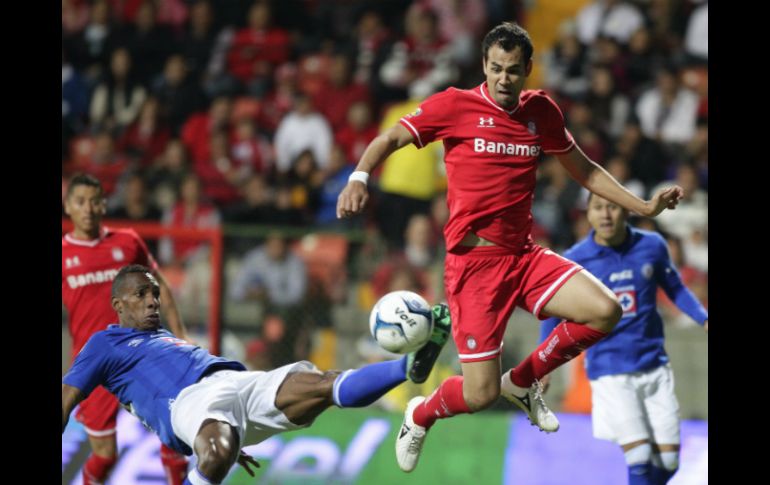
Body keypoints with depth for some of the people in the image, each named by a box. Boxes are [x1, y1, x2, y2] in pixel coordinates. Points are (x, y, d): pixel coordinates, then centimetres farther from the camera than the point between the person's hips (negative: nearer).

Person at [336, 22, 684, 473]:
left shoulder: (541, 111, 8)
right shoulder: (456, 105, -5)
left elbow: (583, 169, 20)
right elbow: (390, 139, -6)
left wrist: (643, 206, 14)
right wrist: (359, 178, -26)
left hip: (525, 255, 5)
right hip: (473, 261, -5)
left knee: (606, 311, -17)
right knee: (480, 394, -10)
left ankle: (524, 380, 8)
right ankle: (420, 416, 27)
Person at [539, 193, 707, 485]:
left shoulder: (652, 246, -2)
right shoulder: (575, 261, -7)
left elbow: (675, 289, 14)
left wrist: (704, 319, 0)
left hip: (654, 367, 3)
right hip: (609, 370, -3)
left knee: (667, 461, 1)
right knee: (640, 458, -16)